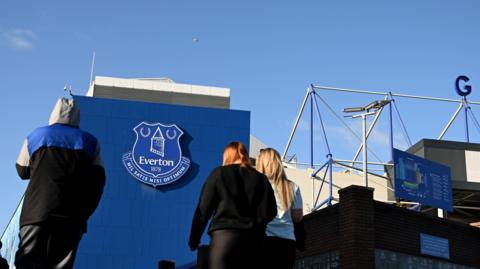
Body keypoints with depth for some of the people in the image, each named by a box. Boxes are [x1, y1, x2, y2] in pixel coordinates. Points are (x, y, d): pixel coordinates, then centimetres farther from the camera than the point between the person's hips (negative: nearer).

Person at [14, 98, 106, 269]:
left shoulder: (35, 136, 13)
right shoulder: (89, 142, 13)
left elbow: (22, 171, 24)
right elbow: (97, 180, 6)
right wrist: (84, 212, 12)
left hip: (36, 212, 0)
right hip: (71, 217, 1)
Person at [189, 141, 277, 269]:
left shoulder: (219, 173, 6)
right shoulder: (261, 179, 12)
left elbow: (204, 209, 3)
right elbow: (270, 212, 7)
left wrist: (194, 239, 9)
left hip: (225, 236, -3)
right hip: (253, 239, 3)